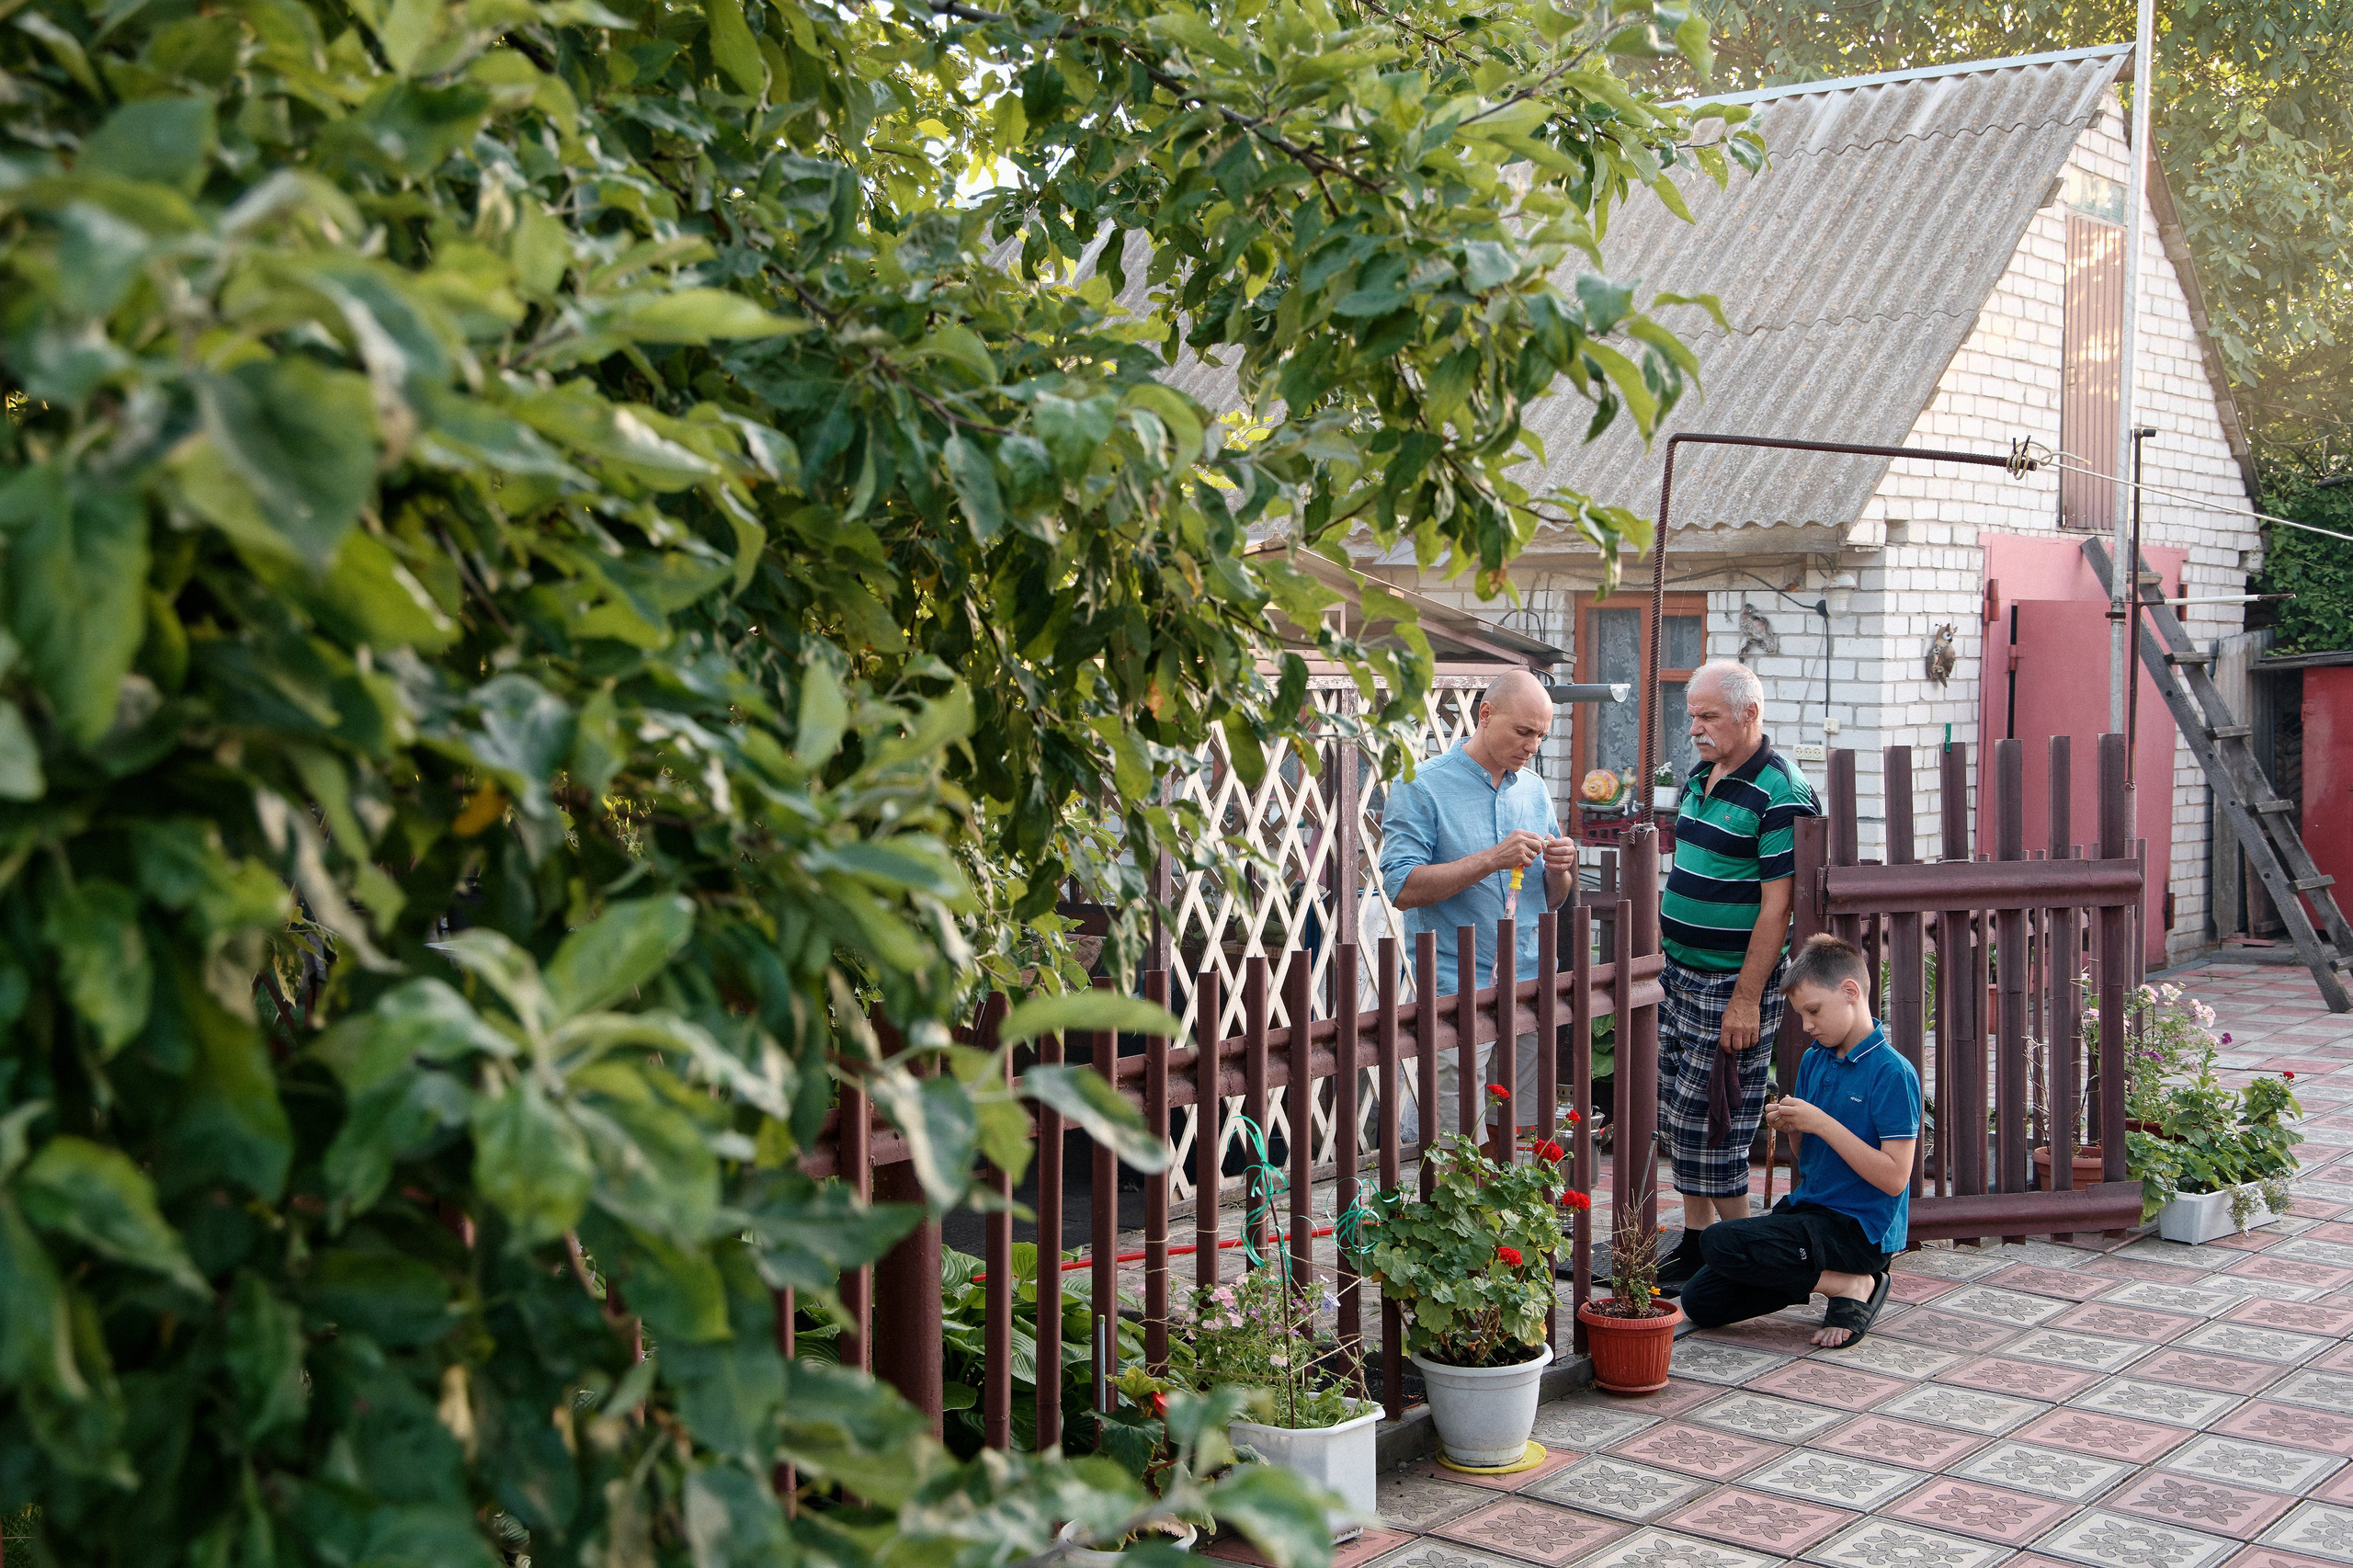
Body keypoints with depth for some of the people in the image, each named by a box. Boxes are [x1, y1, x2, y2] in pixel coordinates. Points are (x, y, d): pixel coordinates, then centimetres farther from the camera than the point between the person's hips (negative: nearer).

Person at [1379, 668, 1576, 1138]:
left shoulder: (1534, 790, 14)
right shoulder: (1422, 787, -5)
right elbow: (1401, 888, -15)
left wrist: (1560, 870, -3)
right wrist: (1491, 860, -21)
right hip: (1455, 996, -6)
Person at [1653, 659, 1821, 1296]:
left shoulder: (1780, 793, -17)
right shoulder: (1700, 776, 11)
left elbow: (1776, 907, -20)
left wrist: (1746, 1001, -21)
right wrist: (1661, 953, 18)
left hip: (1734, 985, -8)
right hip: (1678, 977, 8)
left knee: (1708, 1123, -3)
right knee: (1677, 1117, 12)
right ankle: (1695, 1240, 24)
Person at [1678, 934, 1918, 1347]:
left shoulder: (1893, 1073, -14)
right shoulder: (1813, 1061, 9)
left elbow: (1894, 1178, -20)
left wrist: (1821, 1123, -21)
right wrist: (1793, 1129, -5)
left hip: (1860, 1230, -8)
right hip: (1809, 1208, 9)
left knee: (1719, 1242, -25)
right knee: (1700, 1301, 1)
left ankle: (1851, 1286, -9)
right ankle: (1832, 1278, 8)